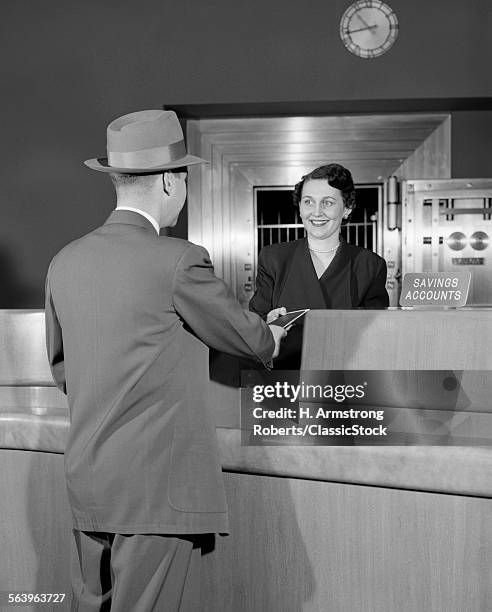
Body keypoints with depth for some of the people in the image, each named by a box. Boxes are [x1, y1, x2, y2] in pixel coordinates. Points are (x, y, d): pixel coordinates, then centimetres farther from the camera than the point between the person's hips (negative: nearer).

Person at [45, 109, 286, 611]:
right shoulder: (178, 260, -14)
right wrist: (272, 339, 21)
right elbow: (244, 335, 0)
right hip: (157, 485, -7)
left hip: (84, 483, 7)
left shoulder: (64, 263, 5)